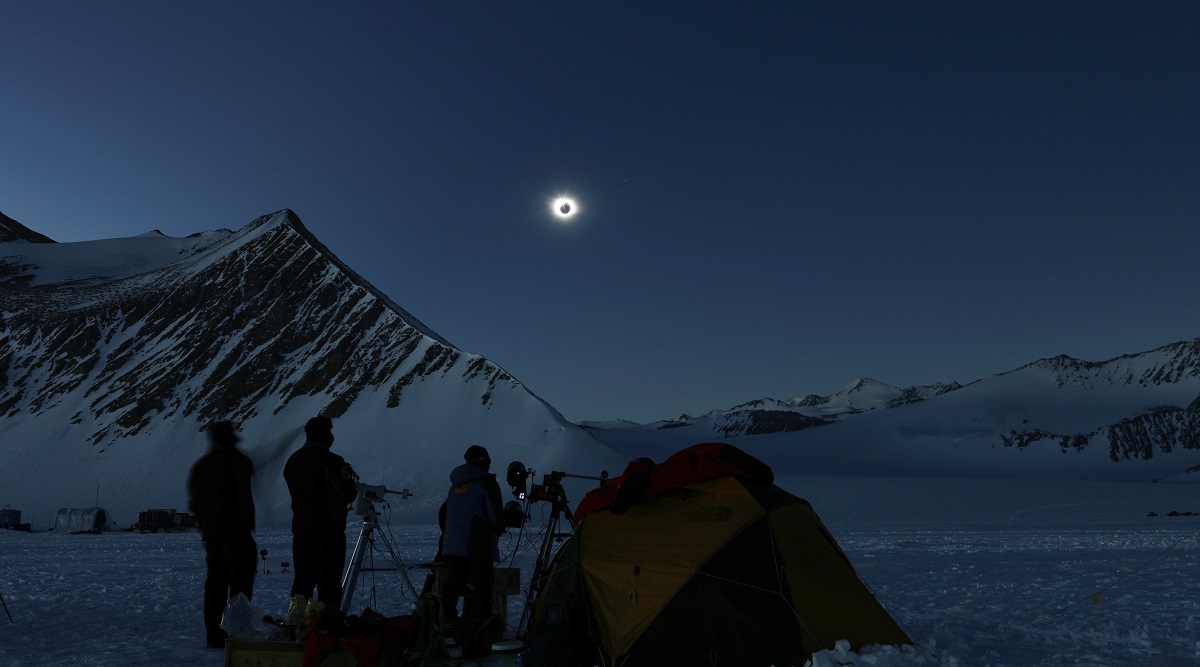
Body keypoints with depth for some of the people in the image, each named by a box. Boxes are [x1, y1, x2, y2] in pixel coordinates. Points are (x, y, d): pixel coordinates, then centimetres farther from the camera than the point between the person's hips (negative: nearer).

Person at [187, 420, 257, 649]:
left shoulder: (200, 465, 16)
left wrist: (204, 526, 20)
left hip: (210, 532, 7)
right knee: (241, 578, -3)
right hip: (234, 529, -7)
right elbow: (244, 494, -14)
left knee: (216, 579, 12)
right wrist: (247, 523, -9)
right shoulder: (237, 459, -5)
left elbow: (193, 502, 15)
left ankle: (214, 633, 14)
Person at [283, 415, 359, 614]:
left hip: (301, 528, 6)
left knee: (302, 578, 15)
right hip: (329, 528, -6)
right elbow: (348, 495, -10)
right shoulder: (332, 461, -14)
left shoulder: (292, 461, 6)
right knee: (329, 578, -1)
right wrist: (352, 482, 11)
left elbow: (296, 493, 15)